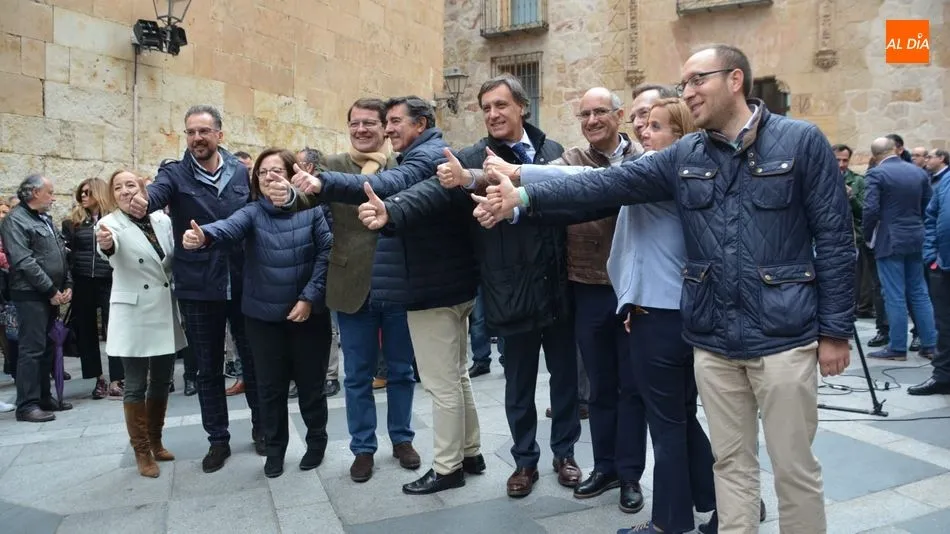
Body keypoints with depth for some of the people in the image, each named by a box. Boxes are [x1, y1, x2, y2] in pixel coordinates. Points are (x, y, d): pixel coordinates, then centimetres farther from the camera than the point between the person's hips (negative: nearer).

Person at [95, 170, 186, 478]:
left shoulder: (163, 219, 2)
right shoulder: (110, 224, -9)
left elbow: (177, 256, 9)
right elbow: (109, 248, -32)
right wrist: (105, 244, -54)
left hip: (166, 313, 4)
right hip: (133, 316, -4)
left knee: (162, 381, 13)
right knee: (136, 386, 2)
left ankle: (155, 441, 30)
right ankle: (141, 451, 15)